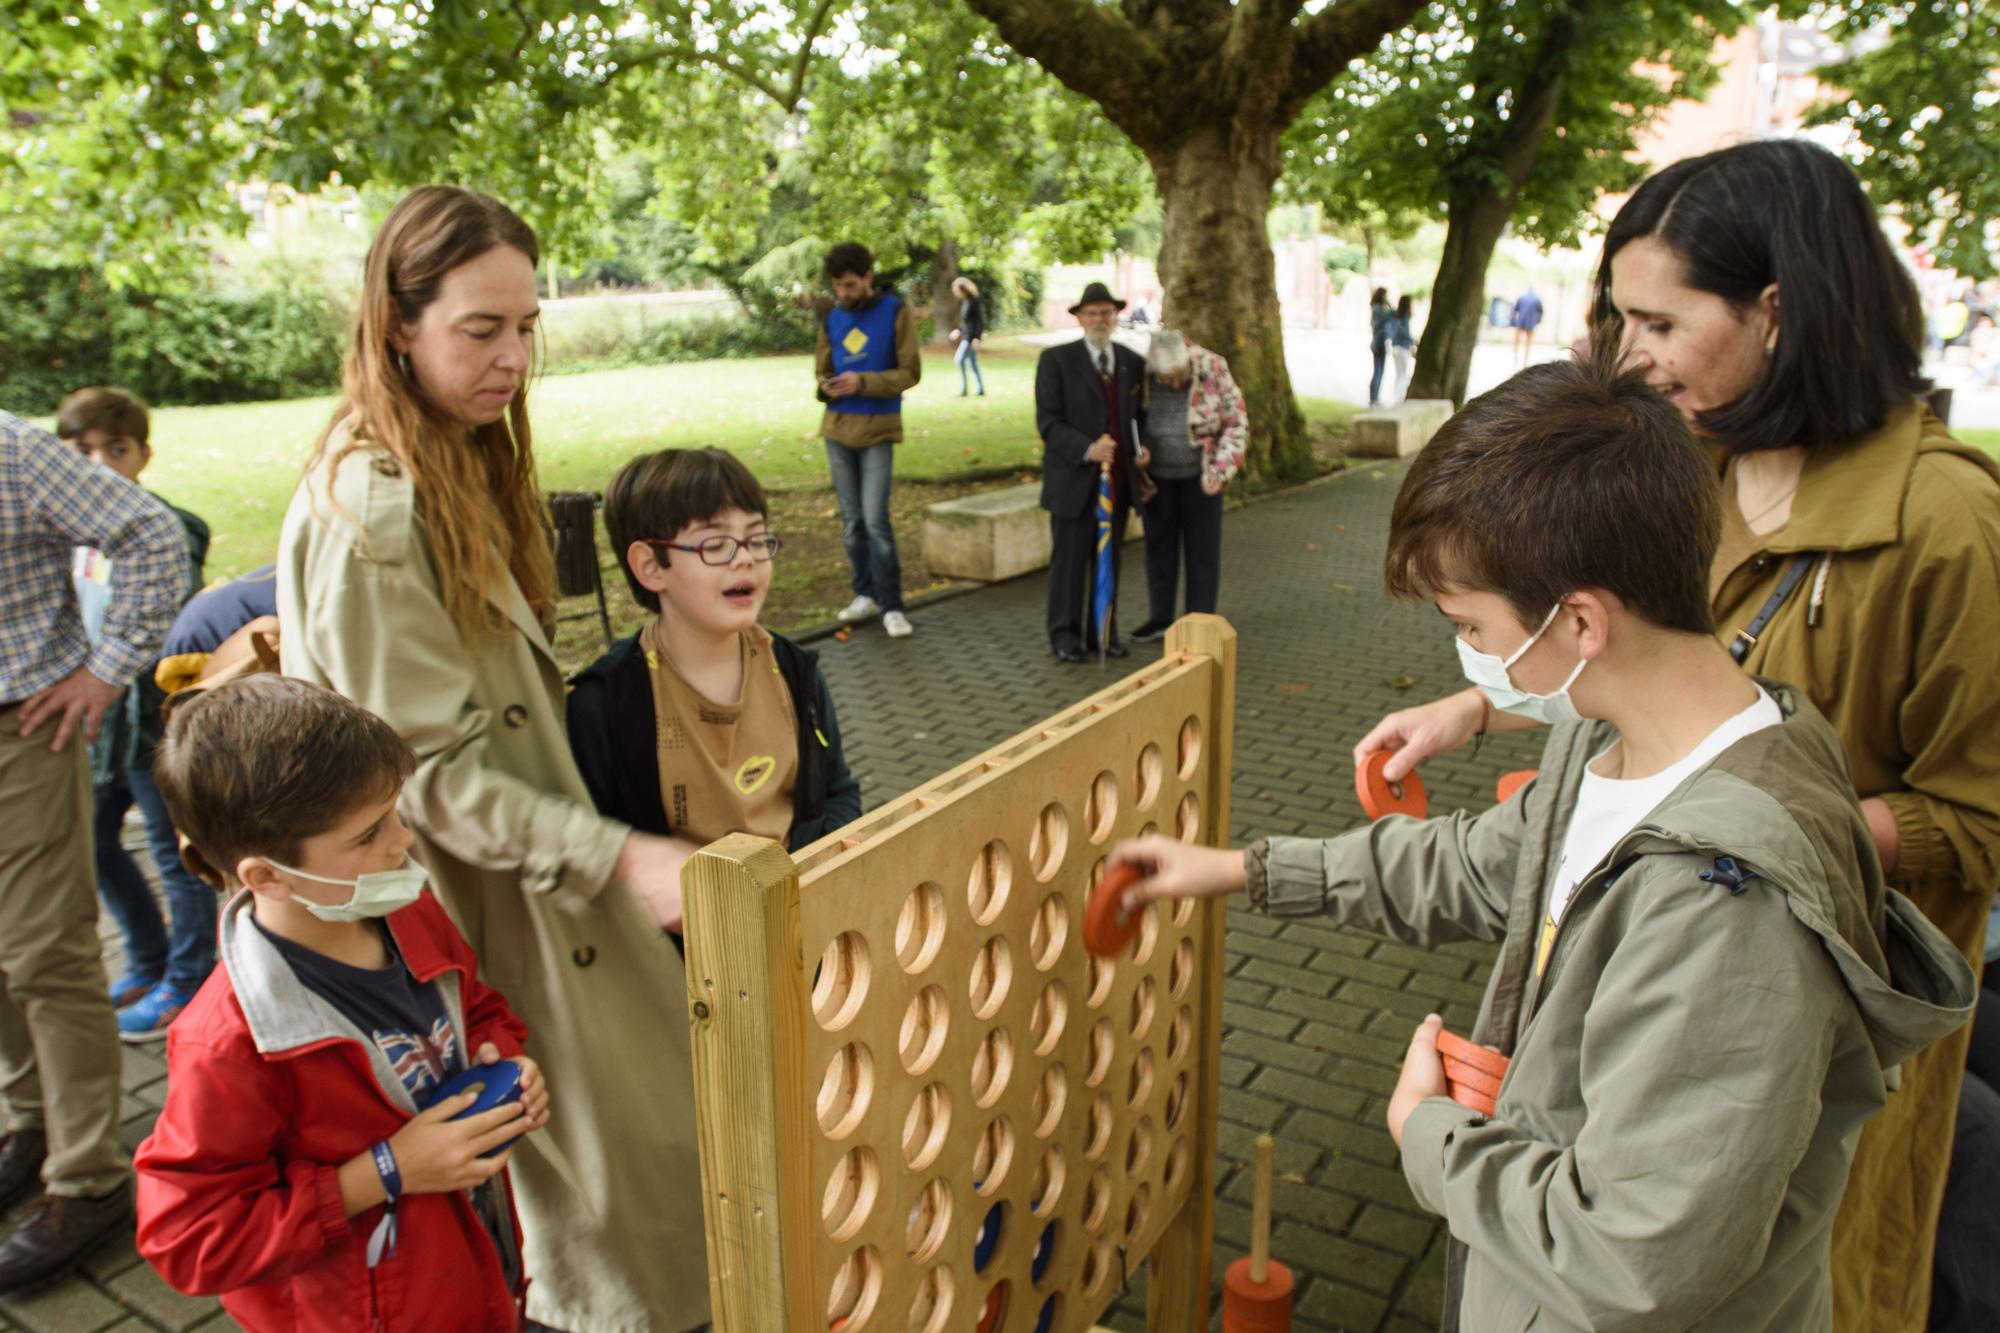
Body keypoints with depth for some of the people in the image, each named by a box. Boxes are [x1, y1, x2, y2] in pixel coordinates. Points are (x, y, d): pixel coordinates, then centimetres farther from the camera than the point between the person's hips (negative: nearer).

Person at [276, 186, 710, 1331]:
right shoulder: (370, 512, -24)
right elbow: (431, 773, -24)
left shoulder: (464, 463, 6)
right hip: (475, 892, -8)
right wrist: (618, 859, -27)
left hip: (527, 860, 9)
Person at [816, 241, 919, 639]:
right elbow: (821, 370, 15)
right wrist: (826, 386, -9)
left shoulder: (895, 312, -5)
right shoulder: (831, 317, 8)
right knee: (851, 519, 10)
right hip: (837, 427, 5)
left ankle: (891, 605, -2)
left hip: (877, 430, -5)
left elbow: (910, 372, -7)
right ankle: (865, 595, 21)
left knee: (876, 520, -10)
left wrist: (862, 382, -20)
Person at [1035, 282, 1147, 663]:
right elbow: (1048, 422, -11)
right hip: (1074, 480, -4)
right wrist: (1086, 449, -25)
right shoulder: (1056, 359, -5)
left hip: (1118, 480, 4)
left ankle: (1102, 632, 22)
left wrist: (1143, 448, -1)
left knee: (1110, 561, 10)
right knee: (1069, 561, 2)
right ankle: (1065, 636, 14)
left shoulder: (1133, 362, 9)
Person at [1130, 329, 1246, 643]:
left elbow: (1236, 423, -10)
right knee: (1159, 546, 10)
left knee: (1203, 550, 3)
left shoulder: (1214, 371, -17)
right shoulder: (1140, 376, -14)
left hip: (1200, 476, -2)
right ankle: (1160, 617, 22)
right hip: (1157, 476, 2)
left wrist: (1221, 472, -17)